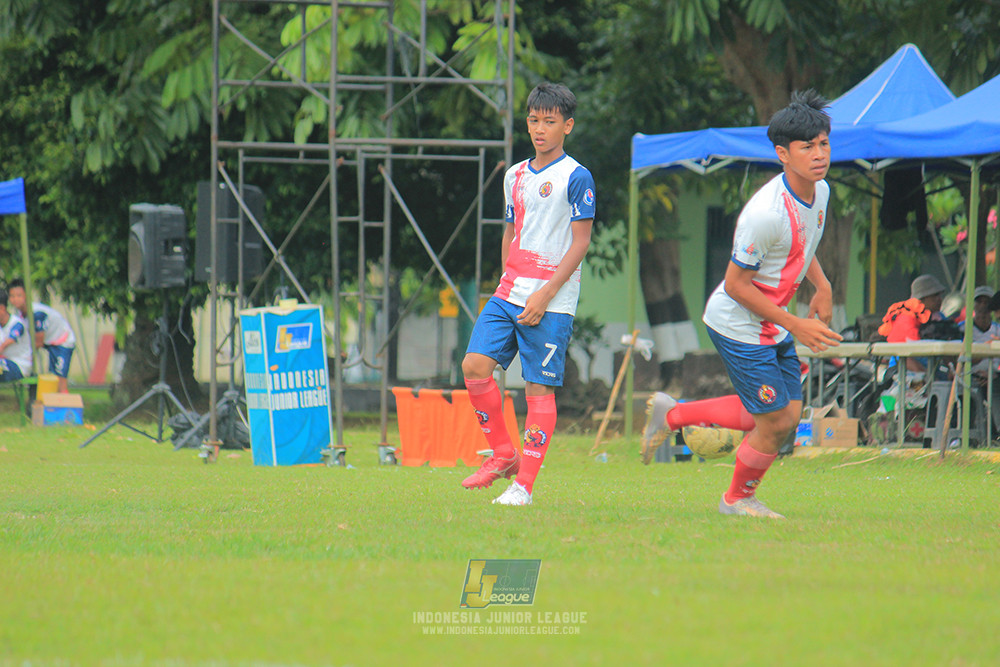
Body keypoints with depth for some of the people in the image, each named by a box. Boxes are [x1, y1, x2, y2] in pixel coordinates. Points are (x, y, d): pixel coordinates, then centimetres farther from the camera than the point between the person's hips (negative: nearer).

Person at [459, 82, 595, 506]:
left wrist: (544, 295, -14)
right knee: (475, 364, -8)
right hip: (510, 293, 6)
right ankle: (503, 454, 7)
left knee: (539, 387, -5)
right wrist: (507, 284, 12)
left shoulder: (575, 178, -5)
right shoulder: (515, 176, 15)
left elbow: (580, 243, -9)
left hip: (552, 301, -6)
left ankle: (524, 484, -1)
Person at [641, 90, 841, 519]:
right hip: (739, 324, -9)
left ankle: (672, 415, 25)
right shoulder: (765, 213, -30)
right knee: (776, 421, -6)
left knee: (787, 414, 10)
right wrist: (795, 326, -20)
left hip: (774, 327, 9)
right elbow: (735, 284, -23)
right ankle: (738, 499, 22)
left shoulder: (819, 192, -2)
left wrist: (822, 286, 6)